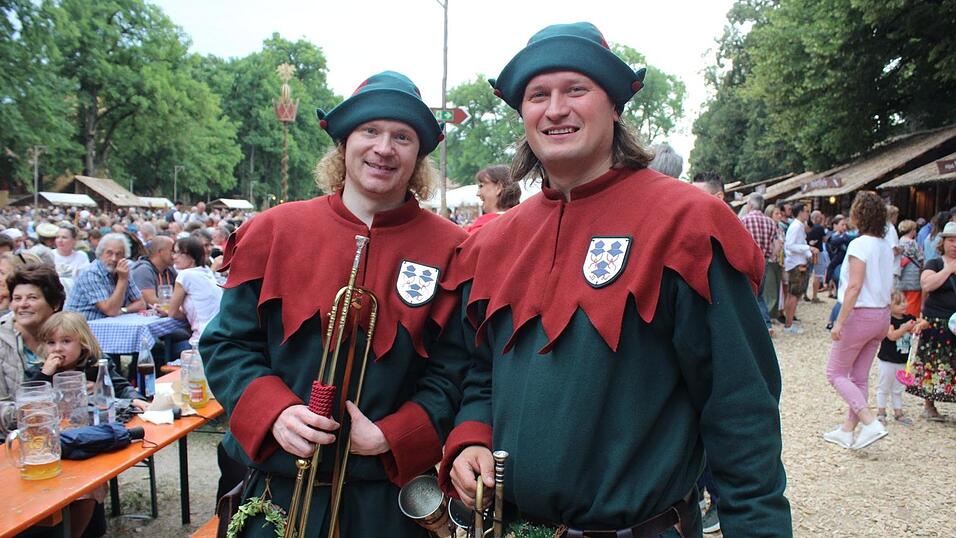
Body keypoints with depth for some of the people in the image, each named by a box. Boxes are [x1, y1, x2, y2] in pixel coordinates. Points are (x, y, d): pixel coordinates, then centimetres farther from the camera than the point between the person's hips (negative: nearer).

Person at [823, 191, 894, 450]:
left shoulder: (860, 244, -16)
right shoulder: (886, 246, 7)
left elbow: (854, 286, -22)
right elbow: (888, 286, 9)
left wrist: (839, 322, -20)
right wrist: (884, 319, 15)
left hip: (860, 315, -8)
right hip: (882, 315, 8)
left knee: (836, 373, 4)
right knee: (859, 377, 14)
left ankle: (871, 423, -7)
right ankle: (847, 430, 20)